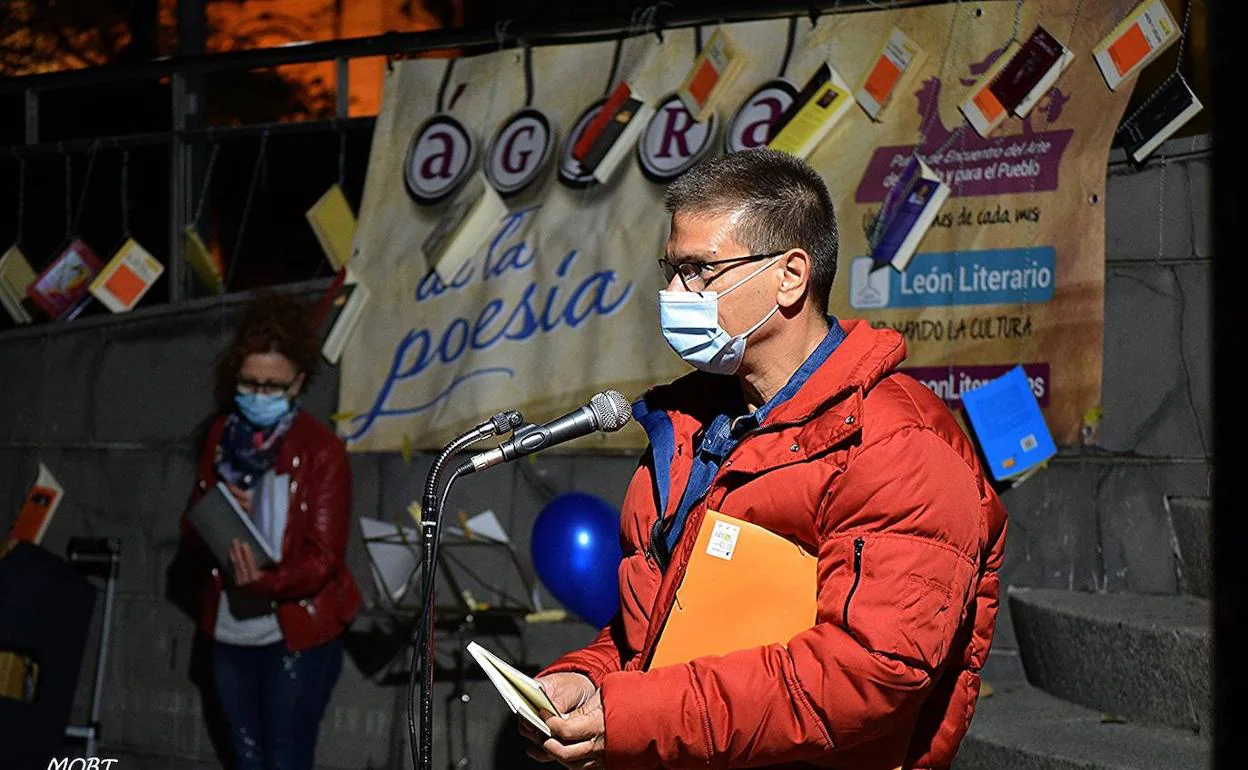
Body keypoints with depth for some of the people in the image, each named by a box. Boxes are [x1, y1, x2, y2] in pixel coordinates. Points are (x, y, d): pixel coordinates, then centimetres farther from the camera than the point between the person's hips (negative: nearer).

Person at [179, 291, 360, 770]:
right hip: (230, 631, 5)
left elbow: (325, 556, -16)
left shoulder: (322, 450, -12)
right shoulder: (223, 435, 5)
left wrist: (267, 581, -35)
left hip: (300, 634, -5)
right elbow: (192, 527, 9)